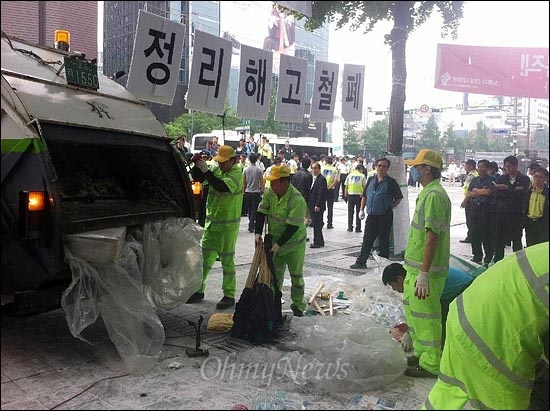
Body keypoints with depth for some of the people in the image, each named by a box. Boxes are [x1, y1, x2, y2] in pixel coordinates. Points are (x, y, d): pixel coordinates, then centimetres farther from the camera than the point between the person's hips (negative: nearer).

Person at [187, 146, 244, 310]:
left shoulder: (236, 174, -13)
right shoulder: (217, 170, 7)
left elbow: (222, 187, -30)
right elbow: (197, 177, 8)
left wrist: (206, 171, -29)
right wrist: (197, 165, -10)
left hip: (228, 225, -7)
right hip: (211, 222, 7)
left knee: (227, 260, 1)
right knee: (204, 258, 12)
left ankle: (229, 296, 11)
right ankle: (199, 290, 25)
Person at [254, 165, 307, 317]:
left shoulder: (297, 200, -28)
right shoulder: (270, 193, -7)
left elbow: (293, 227, -28)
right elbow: (261, 213, -4)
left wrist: (278, 244, -28)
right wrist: (258, 233, -16)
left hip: (293, 243, -5)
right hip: (275, 242, 6)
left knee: (296, 275, 8)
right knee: (275, 274, 15)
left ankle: (298, 305, 24)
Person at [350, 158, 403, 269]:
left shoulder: (391, 182, -2)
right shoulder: (371, 180, 11)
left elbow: (399, 198, 3)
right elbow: (364, 196, 15)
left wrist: (390, 207, -3)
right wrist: (362, 210, 10)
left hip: (385, 217, -4)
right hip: (371, 216, 4)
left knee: (384, 241, 5)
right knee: (367, 239, 8)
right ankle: (361, 262, 12)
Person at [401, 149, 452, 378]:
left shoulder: (434, 196, -19)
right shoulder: (427, 193, 14)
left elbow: (432, 236, -25)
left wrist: (424, 273, -26)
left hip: (424, 269, -11)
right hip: (415, 266, 11)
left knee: (425, 316, 0)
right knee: (411, 307, 21)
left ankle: (431, 364, 14)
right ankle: (420, 353, 36)